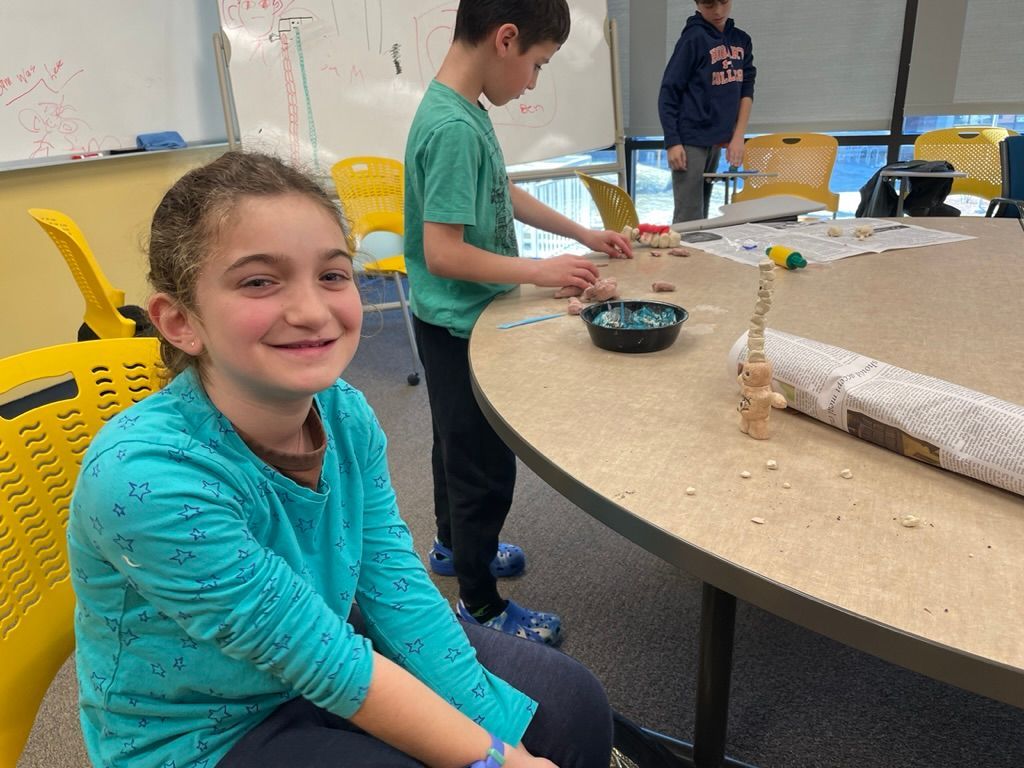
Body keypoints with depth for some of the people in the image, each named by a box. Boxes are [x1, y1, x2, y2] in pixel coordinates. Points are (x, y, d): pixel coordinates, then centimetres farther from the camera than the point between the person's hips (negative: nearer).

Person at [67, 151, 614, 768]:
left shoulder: (346, 414, -14)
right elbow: (328, 663, -27)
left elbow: (398, 589, -10)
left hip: (329, 645, 5)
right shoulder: (143, 476, -31)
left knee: (570, 705, 3)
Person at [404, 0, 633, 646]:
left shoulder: (465, 111, 4)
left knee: (460, 444, 25)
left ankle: (454, 545, 47)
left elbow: (504, 194, 16)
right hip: (462, 327, -10)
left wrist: (582, 234, 15)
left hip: (462, 323, 10)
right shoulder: (454, 127, -25)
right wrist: (541, 271, -21)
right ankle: (481, 605, 23)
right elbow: (443, 253, -28)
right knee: (486, 466, 4)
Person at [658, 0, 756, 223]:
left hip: (717, 140, 7)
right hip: (690, 140, -7)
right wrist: (672, 142, -16)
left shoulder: (741, 40, 10)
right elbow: (668, 93, -10)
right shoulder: (694, 38, -8)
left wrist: (738, 136, 1)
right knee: (689, 218, -11)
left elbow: (746, 89, 11)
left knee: (701, 216, 11)